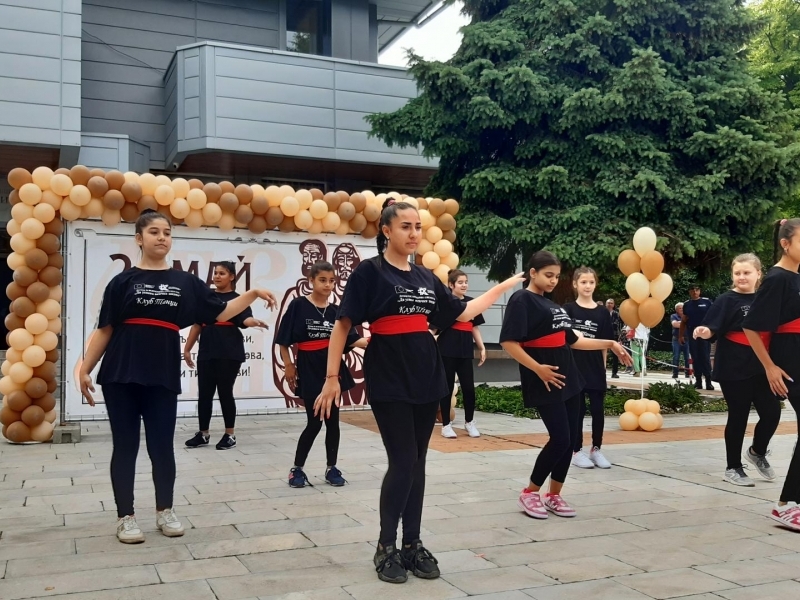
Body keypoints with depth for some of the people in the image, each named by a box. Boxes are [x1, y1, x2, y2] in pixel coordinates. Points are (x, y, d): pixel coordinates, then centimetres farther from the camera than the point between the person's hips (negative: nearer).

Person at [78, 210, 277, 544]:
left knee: (162, 446, 8)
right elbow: (104, 329, 2)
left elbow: (221, 313, 6)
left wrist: (253, 295, -5)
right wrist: (85, 368, -3)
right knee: (125, 446, 6)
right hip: (120, 376, -1)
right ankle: (126, 517, 17)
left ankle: (165, 511, 23)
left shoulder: (185, 282, 9)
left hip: (163, 378, 2)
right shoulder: (124, 281, 3)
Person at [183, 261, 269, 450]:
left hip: (229, 353, -4)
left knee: (225, 392, -1)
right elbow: (197, 325, 16)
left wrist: (255, 322, -39)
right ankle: (203, 434, 19)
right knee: (204, 393, 7)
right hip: (207, 352, 4)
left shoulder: (237, 299, 1)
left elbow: (245, 319, -16)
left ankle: (230, 435, 10)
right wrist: (187, 348, 15)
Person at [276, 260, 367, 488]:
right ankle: (297, 468, 14)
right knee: (314, 422, -1)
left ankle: (331, 468, 21)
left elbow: (350, 340, 0)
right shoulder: (298, 305, -7)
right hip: (309, 370, -4)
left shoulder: (336, 310, 4)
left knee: (332, 421, 8)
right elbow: (284, 341, -4)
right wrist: (289, 365, -6)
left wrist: (369, 342, -16)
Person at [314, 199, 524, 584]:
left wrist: (504, 286, 18)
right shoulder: (369, 272, -6)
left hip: (426, 377, 6)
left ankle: (413, 544, 19)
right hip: (388, 380, -6)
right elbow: (343, 325, -8)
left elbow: (462, 313, 18)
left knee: (417, 463, 9)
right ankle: (386, 547, 8)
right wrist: (332, 377, -13)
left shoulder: (425, 276, 11)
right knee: (402, 462, -8)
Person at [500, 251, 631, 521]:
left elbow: (573, 340, 22)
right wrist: (538, 369, -22)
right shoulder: (521, 300, -8)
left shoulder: (553, 305, 17)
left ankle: (554, 496, 20)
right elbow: (508, 342, -18)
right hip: (545, 383, -8)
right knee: (560, 439, -11)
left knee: (571, 439, 7)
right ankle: (529, 493, 5)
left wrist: (609, 344, 17)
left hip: (569, 380, 8)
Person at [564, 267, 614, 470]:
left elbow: (604, 344, 7)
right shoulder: (568, 309, -3)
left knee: (598, 410, 6)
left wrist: (604, 367, 6)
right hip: (575, 368, -2)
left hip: (596, 369, 3)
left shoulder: (602, 312, 5)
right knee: (578, 410, 3)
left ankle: (596, 449, 20)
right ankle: (577, 451, 14)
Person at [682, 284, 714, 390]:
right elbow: (683, 321, 16)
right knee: (695, 358, 5)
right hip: (691, 334, 4)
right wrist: (681, 335, 12)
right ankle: (698, 381, 10)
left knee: (705, 357, -5)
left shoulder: (707, 302, 0)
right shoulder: (686, 304, 11)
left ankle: (708, 381, -2)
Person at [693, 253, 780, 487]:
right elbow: (712, 330, -15)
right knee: (738, 417, 1)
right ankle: (733, 468, 15)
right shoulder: (727, 300, -7)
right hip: (734, 369, -5)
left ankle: (757, 451, 31)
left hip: (760, 367, 5)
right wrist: (705, 332, -36)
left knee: (772, 412, 2)